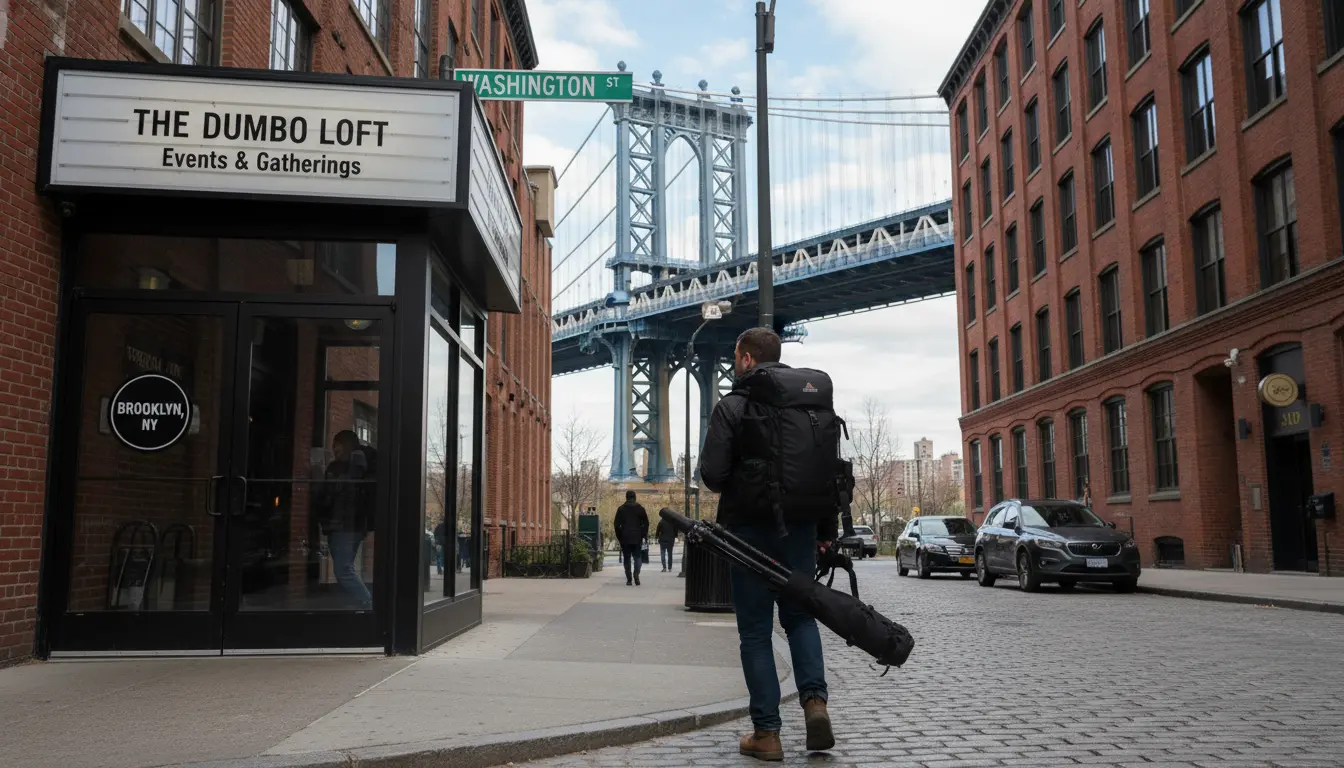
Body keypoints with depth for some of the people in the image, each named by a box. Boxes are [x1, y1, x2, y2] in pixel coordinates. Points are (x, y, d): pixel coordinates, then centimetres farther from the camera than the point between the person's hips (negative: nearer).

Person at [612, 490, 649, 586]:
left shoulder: (621, 509, 1)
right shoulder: (640, 509, 3)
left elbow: (616, 524, -1)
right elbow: (646, 523, 1)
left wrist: (619, 536, 7)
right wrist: (644, 535, 9)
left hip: (625, 538, 0)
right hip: (637, 538, 0)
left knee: (626, 558, 6)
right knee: (637, 557, 7)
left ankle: (629, 579, 3)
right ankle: (636, 575, -15)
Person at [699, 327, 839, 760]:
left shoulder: (734, 406, -9)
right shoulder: (818, 402, 8)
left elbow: (712, 474, -16)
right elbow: (836, 471, 9)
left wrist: (725, 487, 8)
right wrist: (828, 529, 15)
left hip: (751, 527, -4)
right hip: (801, 527, 4)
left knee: (755, 630, 5)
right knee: (799, 614, 20)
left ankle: (766, 733, 6)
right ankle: (814, 699, -1)